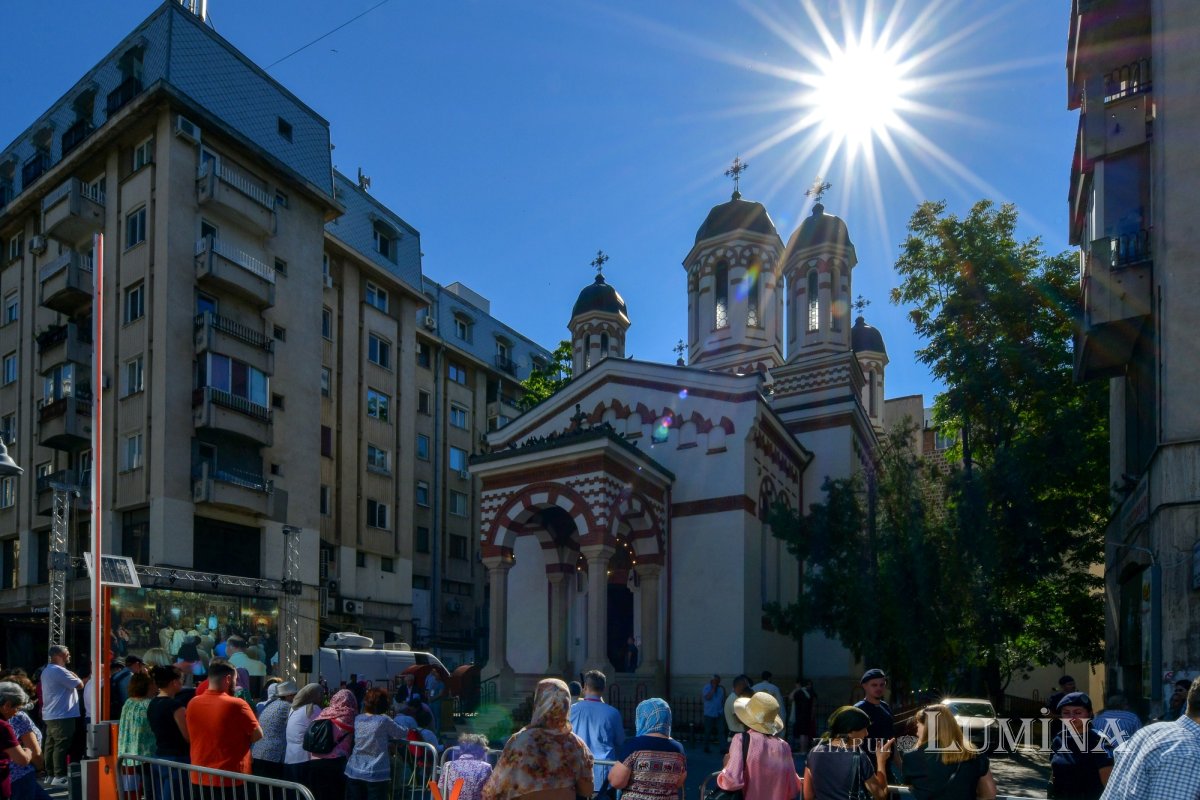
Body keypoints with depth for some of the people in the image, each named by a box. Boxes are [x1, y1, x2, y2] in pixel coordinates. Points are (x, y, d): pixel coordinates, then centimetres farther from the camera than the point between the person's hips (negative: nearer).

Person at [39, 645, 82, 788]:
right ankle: (59, 776, -10)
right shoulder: (59, 671, -15)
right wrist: (75, 677, 5)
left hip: (50, 715, 10)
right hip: (62, 715, -10)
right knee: (62, 746, -9)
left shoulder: (47, 671, 18)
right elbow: (79, 685, -14)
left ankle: (50, 774, 15)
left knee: (51, 745, 11)